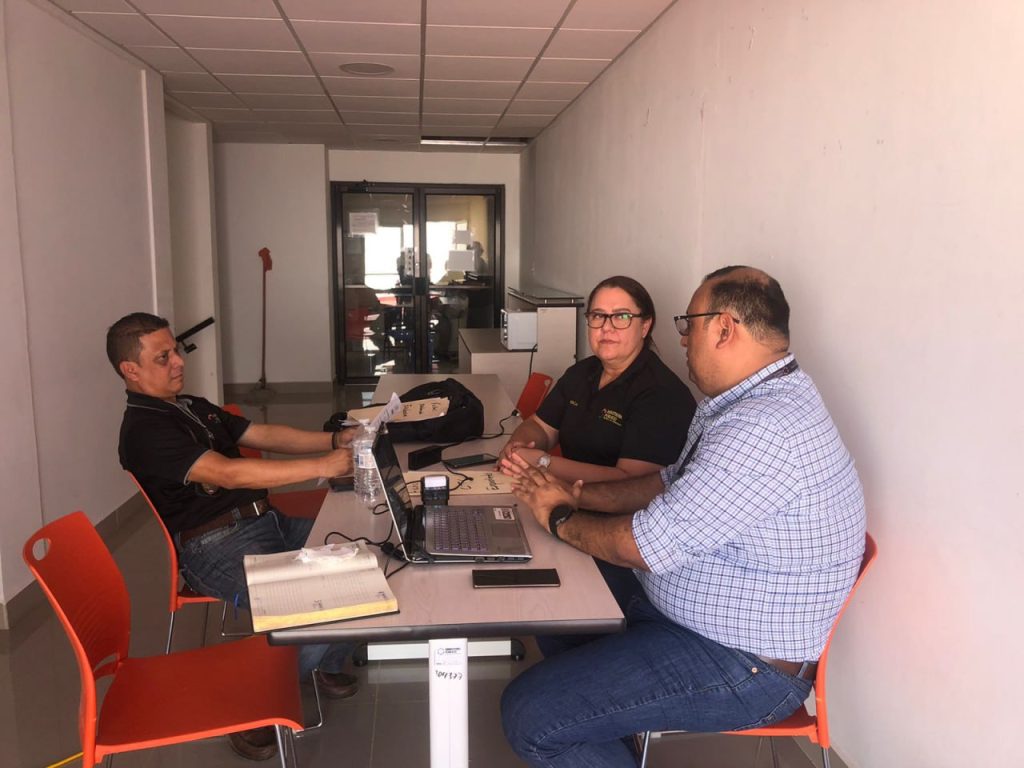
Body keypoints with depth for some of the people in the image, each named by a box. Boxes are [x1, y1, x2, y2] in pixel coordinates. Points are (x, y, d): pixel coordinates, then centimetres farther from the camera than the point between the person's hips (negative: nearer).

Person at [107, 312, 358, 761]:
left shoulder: (193, 407, 17)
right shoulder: (144, 432, -13)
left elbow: (264, 436, 14)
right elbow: (227, 473, -25)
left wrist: (333, 441, -2)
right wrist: (321, 467, -29)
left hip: (267, 523, 9)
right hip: (219, 548, -9)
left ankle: (329, 665, 19)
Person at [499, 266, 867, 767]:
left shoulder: (761, 429, -29)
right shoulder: (749, 400, 6)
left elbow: (648, 544, -27)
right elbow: (671, 484, 16)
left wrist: (559, 519, -9)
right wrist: (577, 495, 4)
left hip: (743, 668, -10)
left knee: (530, 715, -17)